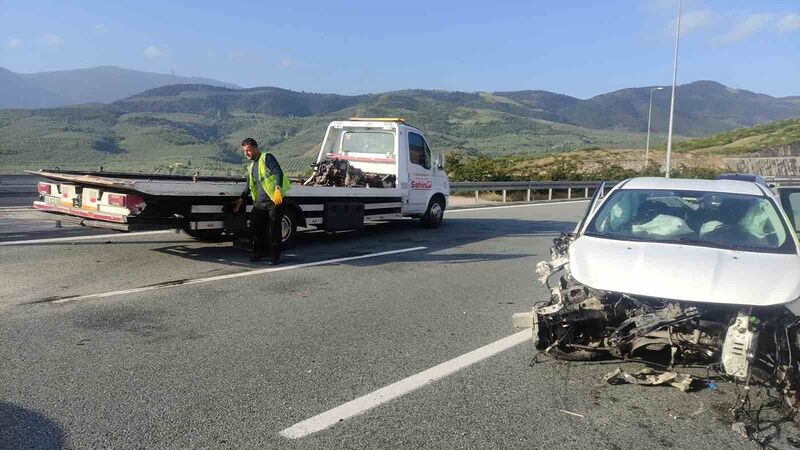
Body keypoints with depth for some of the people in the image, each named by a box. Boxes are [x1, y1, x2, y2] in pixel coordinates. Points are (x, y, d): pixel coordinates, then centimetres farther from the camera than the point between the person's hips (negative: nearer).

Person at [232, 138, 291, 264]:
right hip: (260, 201, 8)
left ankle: (275, 256, 6)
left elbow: (278, 172, -17)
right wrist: (241, 200, 22)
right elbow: (249, 186, 29)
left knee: (274, 230, -4)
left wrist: (278, 189, -30)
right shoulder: (251, 167, 21)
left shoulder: (267, 157, -4)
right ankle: (260, 252, 23)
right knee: (255, 228, 8)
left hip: (274, 200, -8)